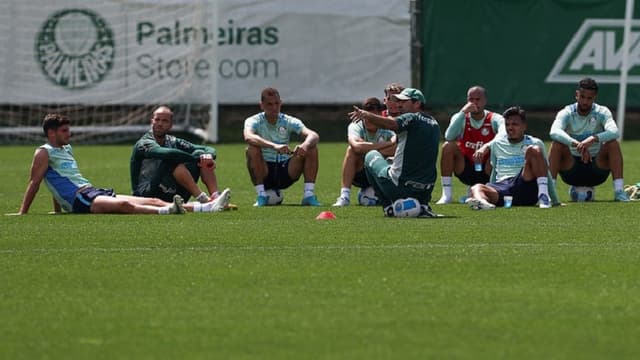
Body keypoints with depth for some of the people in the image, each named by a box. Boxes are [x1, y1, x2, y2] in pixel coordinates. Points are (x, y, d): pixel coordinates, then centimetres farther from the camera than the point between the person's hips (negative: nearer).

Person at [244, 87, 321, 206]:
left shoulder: (289, 121, -1)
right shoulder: (254, 121, -7)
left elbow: (314, 136, -16)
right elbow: (248, 137, -32)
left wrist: (305, 145, -42)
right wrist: (274, 146, -47)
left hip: (287, 172, 2)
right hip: (265, 172, -2)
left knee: (311, 148, -17)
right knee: (252, 149, -31)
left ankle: (309, 195, -20)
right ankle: (261, 196, -24)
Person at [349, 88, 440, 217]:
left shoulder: (411, 118, -9)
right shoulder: (434, 124, 13)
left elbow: (391, 124, -31)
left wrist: (366, 115, -42)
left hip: (399, 187, -5)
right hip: (426, 191, 5)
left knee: (371, 156, 21)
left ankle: (389, 207, 14)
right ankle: (423, 205, 11)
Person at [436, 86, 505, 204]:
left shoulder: (494, 119, -7)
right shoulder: (460, 118, -2)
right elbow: (449, 137, -23)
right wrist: (463, 113, -26)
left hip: (487, 172, -2)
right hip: (465, 171, 2)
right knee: (448, 146, -21)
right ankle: (447, 194, -18)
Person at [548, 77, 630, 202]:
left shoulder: (602, 112, -5)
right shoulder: (567, 113, -7)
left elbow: (614, 132, -26)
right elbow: (554, 132, -29)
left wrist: (593, 139, -45)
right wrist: (577, 144, -45)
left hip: (597, 167, 0)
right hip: (571, 171, 0)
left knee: (613, 144, -24)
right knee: (557, 144, -25)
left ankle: (619, 191, -26)